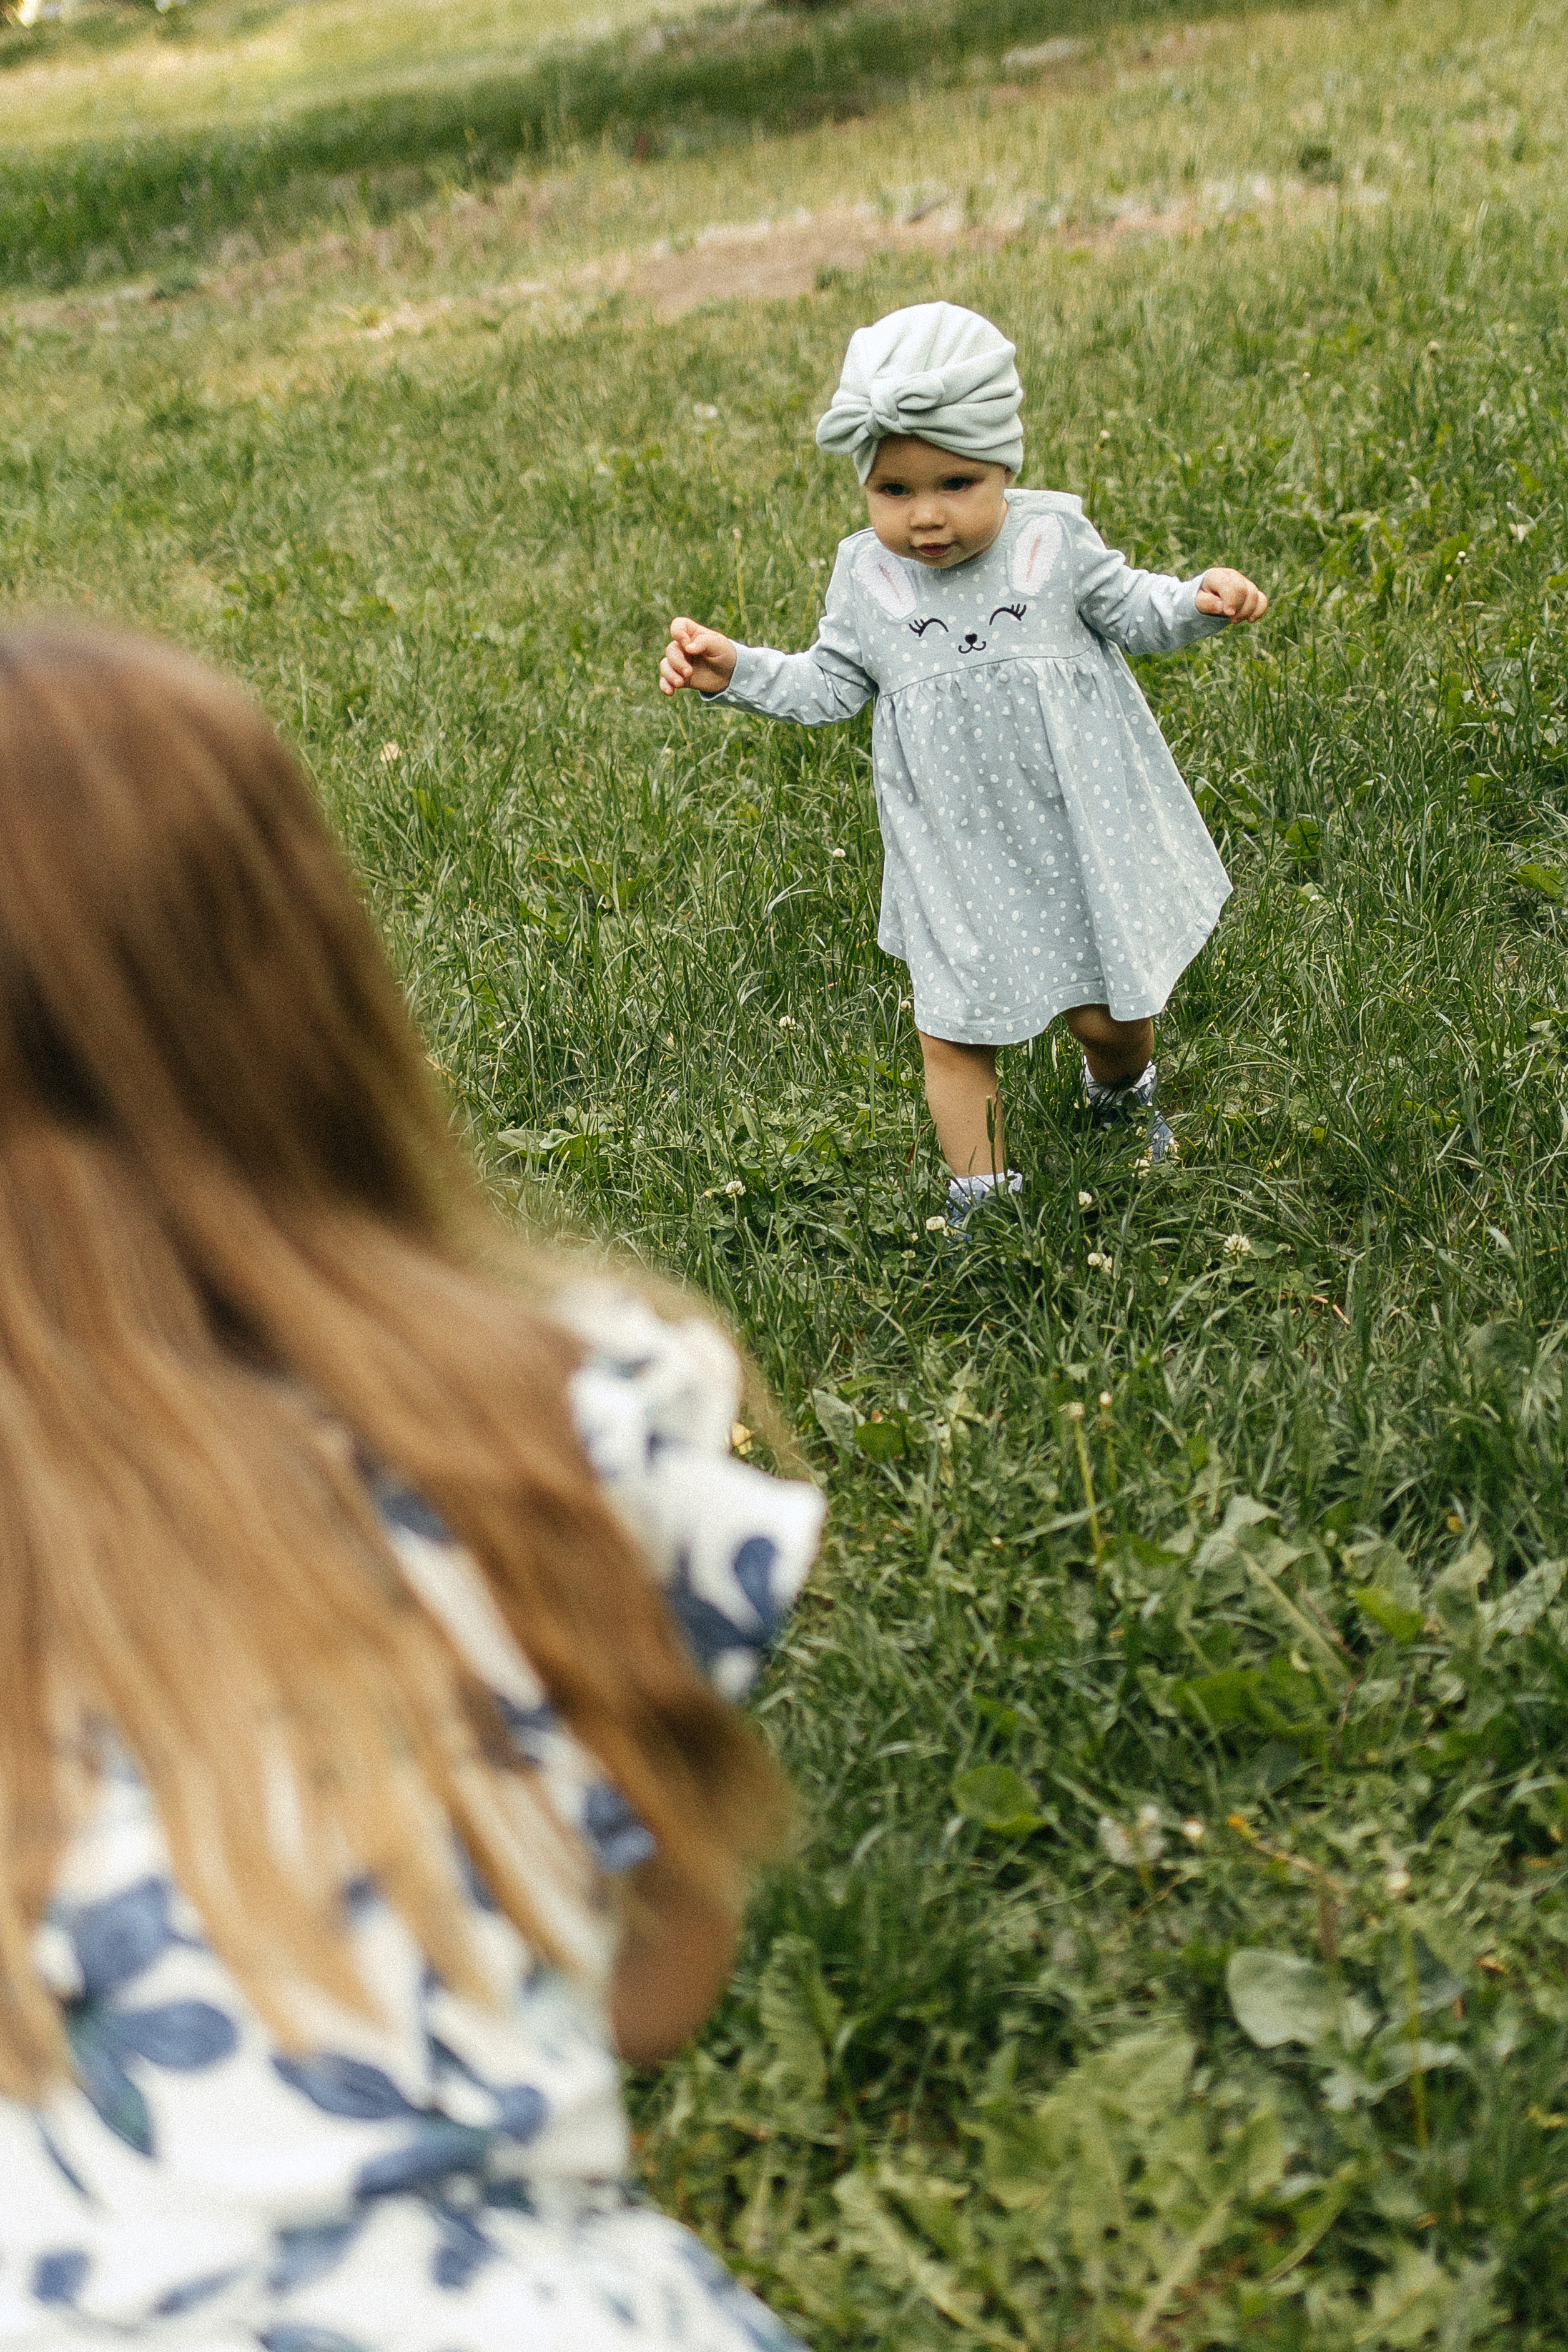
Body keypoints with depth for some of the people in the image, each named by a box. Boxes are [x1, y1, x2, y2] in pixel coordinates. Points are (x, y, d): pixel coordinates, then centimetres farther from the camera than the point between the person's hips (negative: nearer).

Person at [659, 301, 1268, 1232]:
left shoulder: (1054, 539, -10)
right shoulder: (866, 577, -5)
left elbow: (1132, 609, 2)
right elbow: (830, 685, 5)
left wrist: (1201, 599, -17)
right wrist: (736, 670, -6)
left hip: (1077, 826, -1)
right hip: (956, 851, 1)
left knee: (1109, 1009, 11)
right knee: (954, 1032, 5)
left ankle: (1125, 1094, 48)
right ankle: (983, 1193, 24)